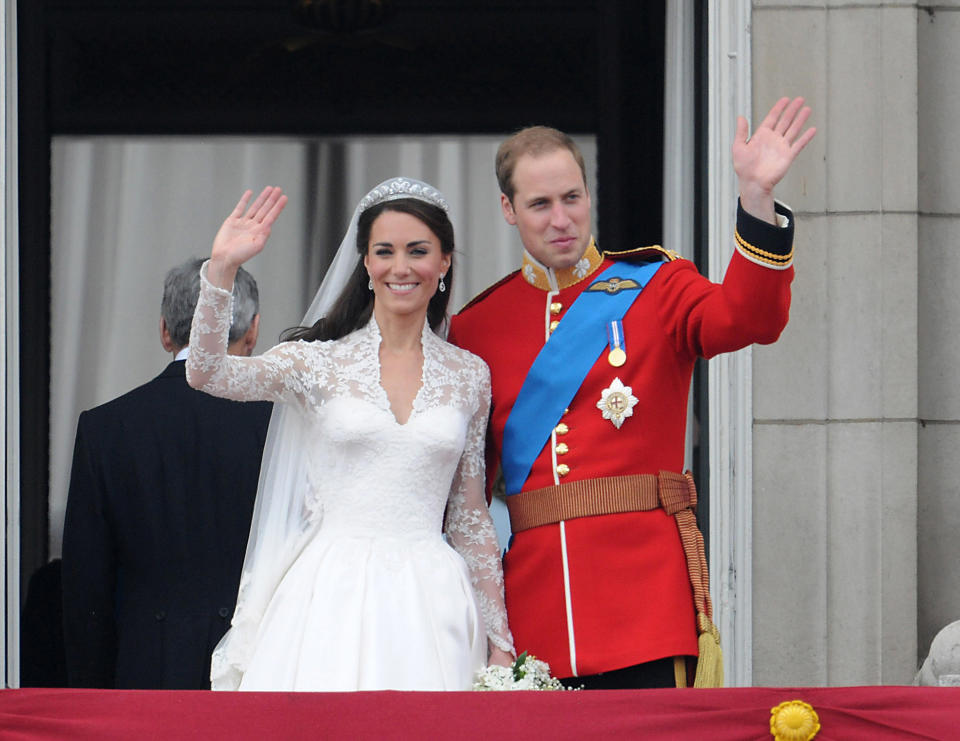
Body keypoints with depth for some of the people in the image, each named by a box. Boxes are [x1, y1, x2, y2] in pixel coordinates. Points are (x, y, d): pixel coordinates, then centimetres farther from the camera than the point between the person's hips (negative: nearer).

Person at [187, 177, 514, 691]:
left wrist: (499, 640, 13)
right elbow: (206, 373, -11)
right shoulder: (319, 361, 4)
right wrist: (222, 268, -21)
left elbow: (469, 517, 15)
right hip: (332, 600, -2)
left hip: (430, 605, 2)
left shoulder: (469, 376, 10)